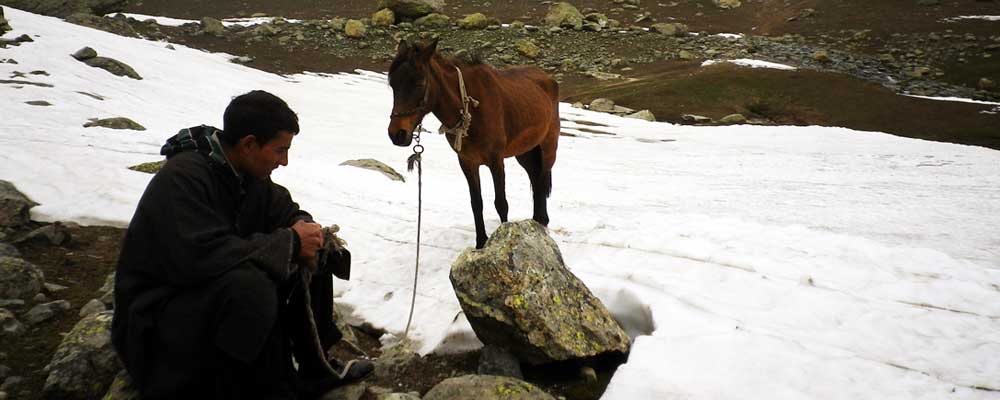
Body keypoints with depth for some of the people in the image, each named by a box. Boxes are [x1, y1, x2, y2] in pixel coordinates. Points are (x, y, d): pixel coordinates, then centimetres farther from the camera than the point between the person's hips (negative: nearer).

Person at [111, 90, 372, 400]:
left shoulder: (248, 173, -2)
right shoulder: (182, 177, -25)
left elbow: (286, 211, 10)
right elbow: (200, 255, -36)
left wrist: (306, 231, -16)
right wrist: (289, 242, -28)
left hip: (220, 290, 8)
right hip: (157, 313, -8)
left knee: (315, 258, -3)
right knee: (251, 287, -36)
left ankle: (316, 370, 4)